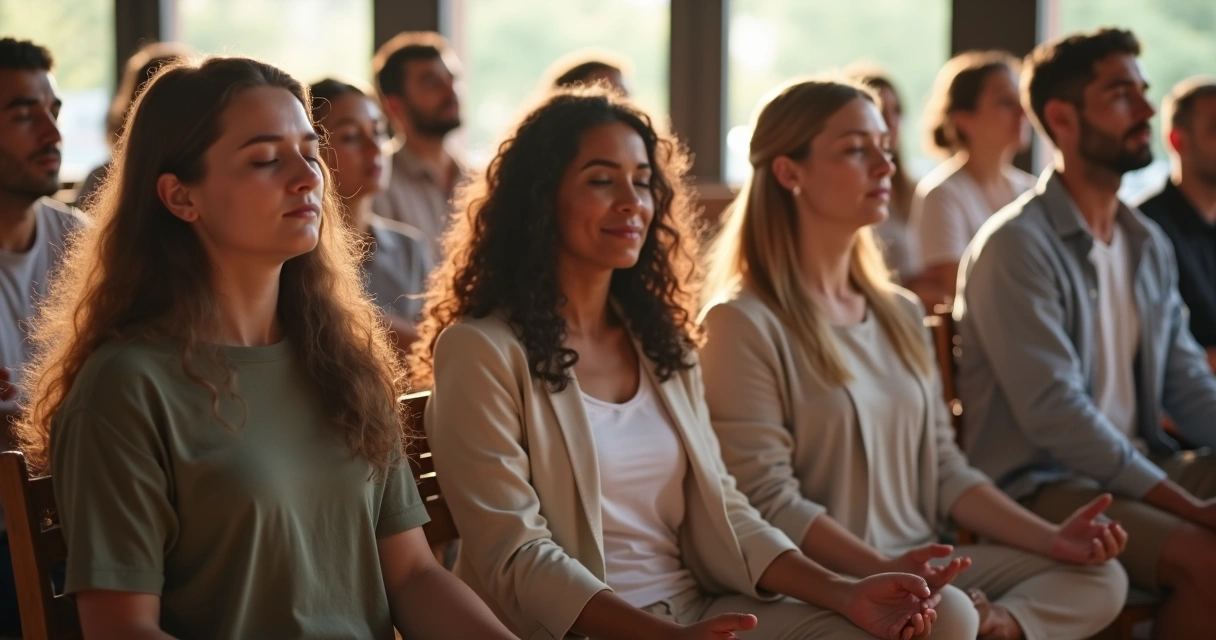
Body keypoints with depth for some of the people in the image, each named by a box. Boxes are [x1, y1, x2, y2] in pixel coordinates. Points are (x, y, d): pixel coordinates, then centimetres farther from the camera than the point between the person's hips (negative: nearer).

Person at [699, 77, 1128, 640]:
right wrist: (882, 569, -27)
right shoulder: (743, 324, -9)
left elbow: (944, 470, 15)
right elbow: (768, 500, -15)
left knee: (1100, 577, -10)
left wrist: (1051, 539, 0)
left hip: (924, 571, 8)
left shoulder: (901, 314, 17)